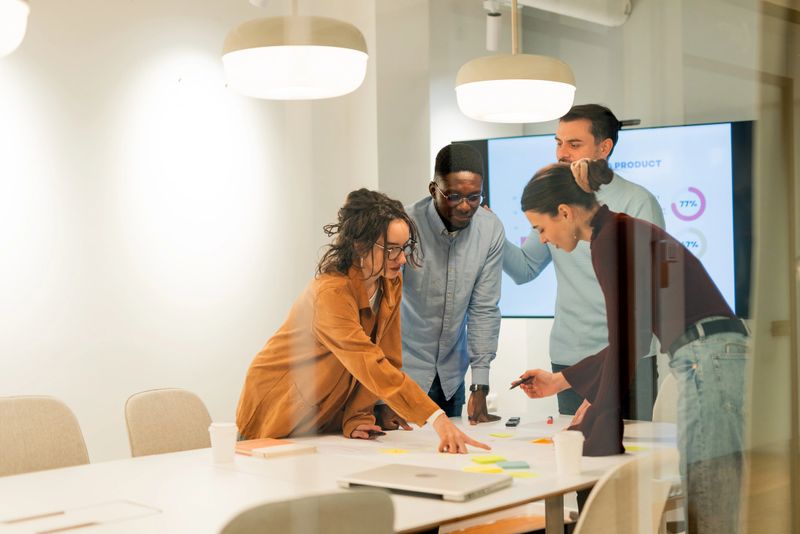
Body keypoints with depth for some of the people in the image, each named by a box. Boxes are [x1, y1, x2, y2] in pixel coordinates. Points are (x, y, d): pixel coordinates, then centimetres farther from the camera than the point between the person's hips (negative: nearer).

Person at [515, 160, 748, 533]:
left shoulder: (611, 240, -9)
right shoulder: (624, 233, 20)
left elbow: (626, 343, -12)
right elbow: (631, 336, 27)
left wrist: (593, 426, -4)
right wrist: (562, 380, 31)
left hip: (708, 366, -10)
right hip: (723, 360, 10)